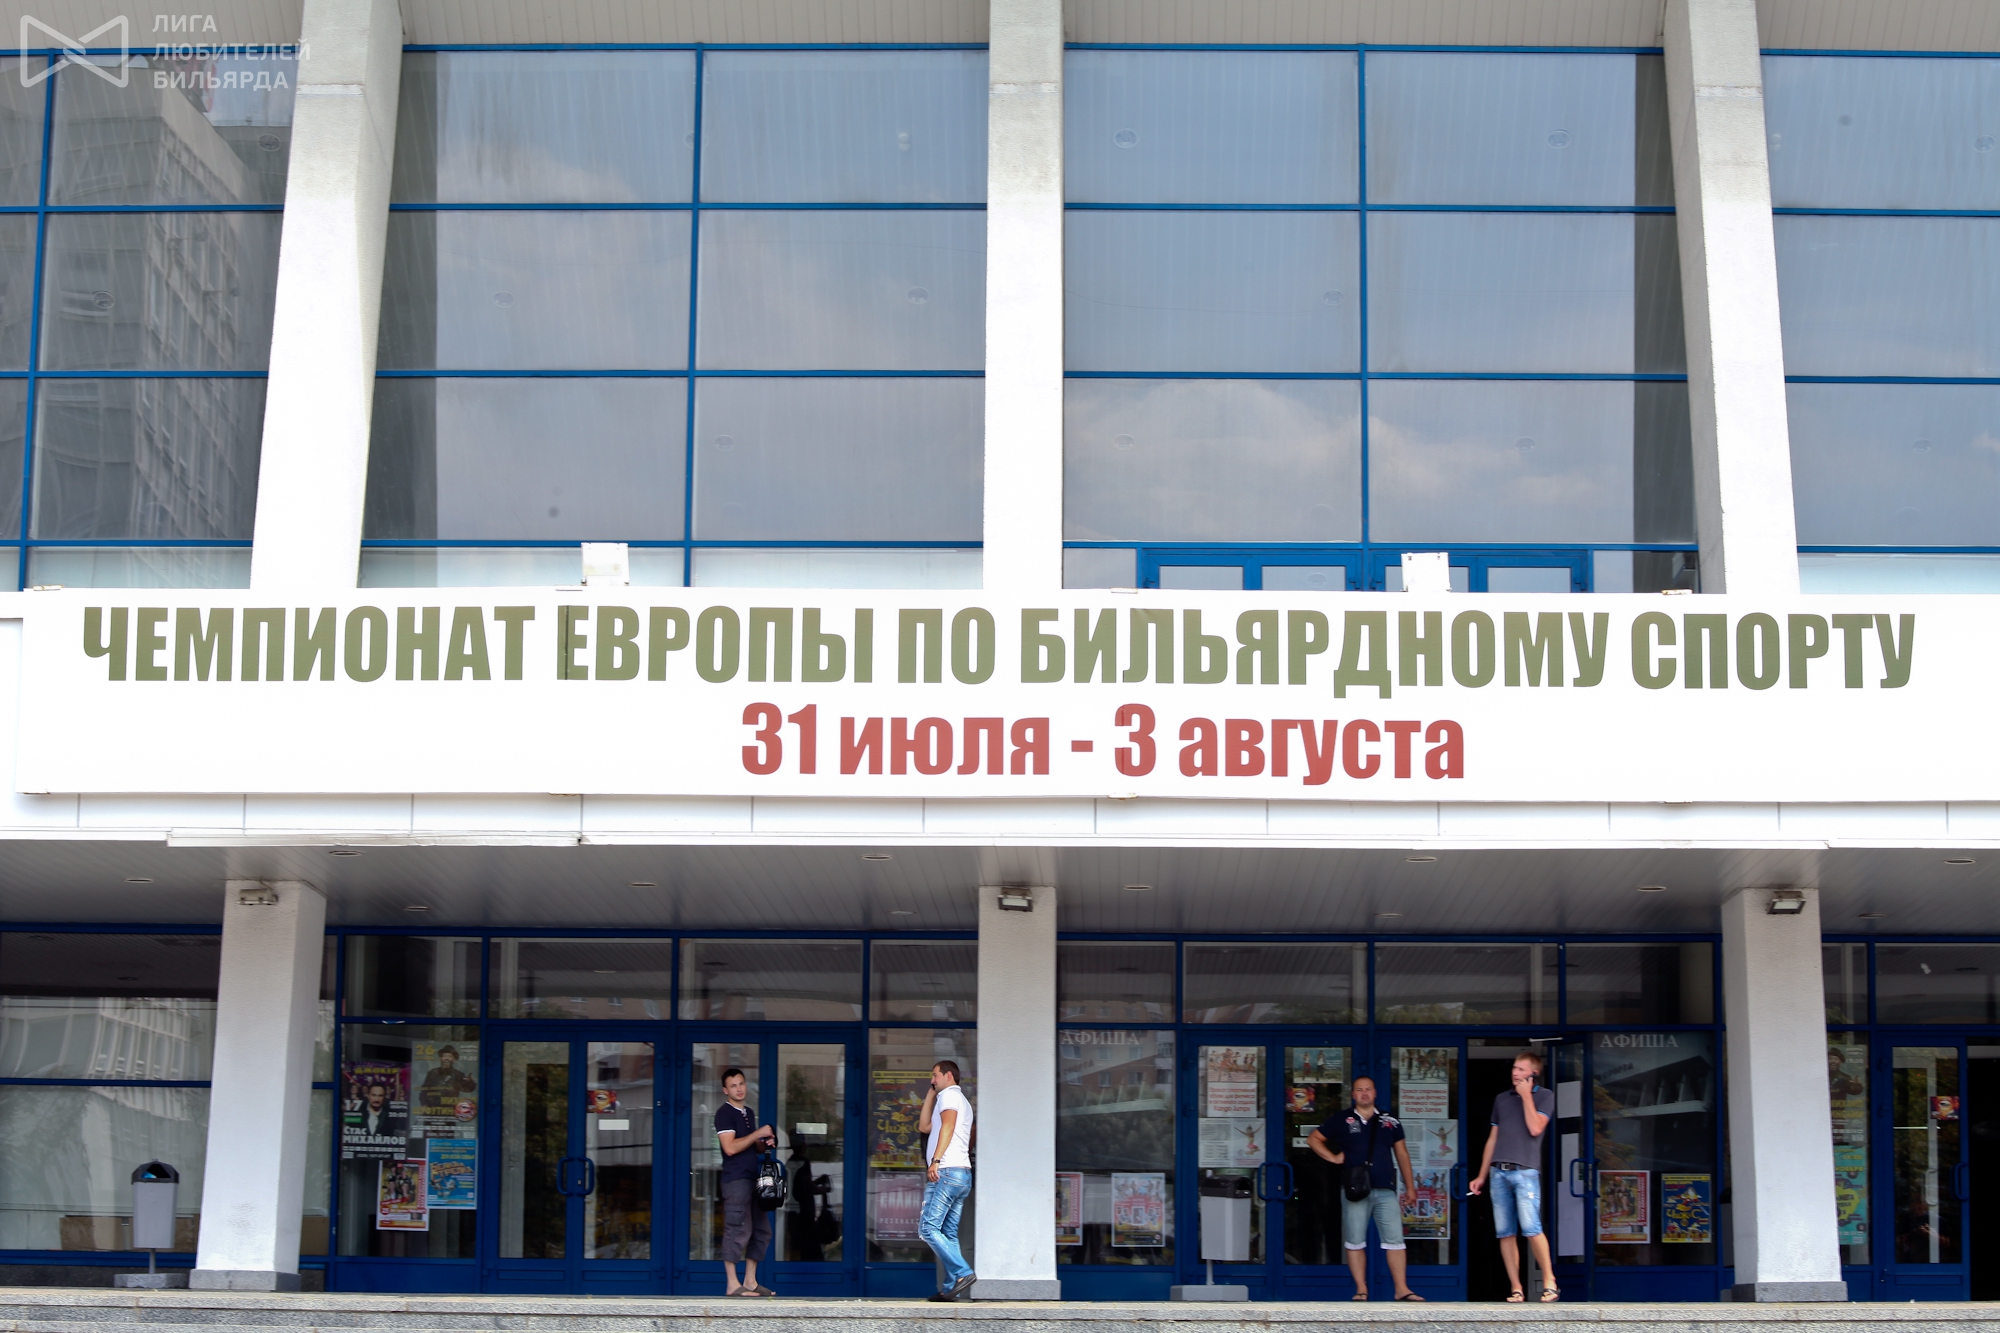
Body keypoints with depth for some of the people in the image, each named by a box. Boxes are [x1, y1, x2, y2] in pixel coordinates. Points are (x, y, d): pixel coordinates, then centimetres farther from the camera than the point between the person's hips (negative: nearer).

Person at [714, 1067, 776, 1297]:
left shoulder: (749, 1113, 19)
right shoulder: (724, 1113, -7)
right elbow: (730, 1147, -18)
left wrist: (765, 1143, 8)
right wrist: (758, 1134, -14)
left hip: (753, 1178, 9)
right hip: (735, 1180, -9)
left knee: (761, 1231, 9)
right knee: (738, 1231, -10)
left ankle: (750, 1281, 15)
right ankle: (732, 1285, -7)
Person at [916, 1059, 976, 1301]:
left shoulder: (949, 1095, 0)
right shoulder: (963, 1102, 30)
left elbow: (948, 1125, -17)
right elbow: (924, 1127, 33)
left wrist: (935, 1160, -27)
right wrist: (930, 1094, 30)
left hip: (947, 1171, -10)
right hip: (963, 1174, 10)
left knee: (928, 1228, -13)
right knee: (948, 1233, 7)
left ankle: (963, 1273, -22)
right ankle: (952, 1287, 0)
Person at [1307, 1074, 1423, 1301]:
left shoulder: (1389, 1121, 13)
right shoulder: (1341, 1120, 6)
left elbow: (1401, 1154, 17)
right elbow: (1313, 1139, 12)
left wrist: (1410, 1186, 15)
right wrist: (1334, 1157, 0)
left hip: (1385, 1190, 1)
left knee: (1395, 1240, -5)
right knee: (1355, 1242, 1)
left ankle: (1402, 1289, -3)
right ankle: (1361, 1289, 7)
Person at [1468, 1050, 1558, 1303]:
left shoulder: (1545, 1096, 5)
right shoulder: (1502, 1099, 20)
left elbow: (1535, 1128, -11)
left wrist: (1526, 1095, -5)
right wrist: (1481, 1176, 20)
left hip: (1525, 1170, -5)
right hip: (1499, 1172, 5)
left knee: (1531, 1228, -17)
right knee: (1505, 1233, 1)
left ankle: (1549, 1281, -6)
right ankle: (1516, 1289, 2)